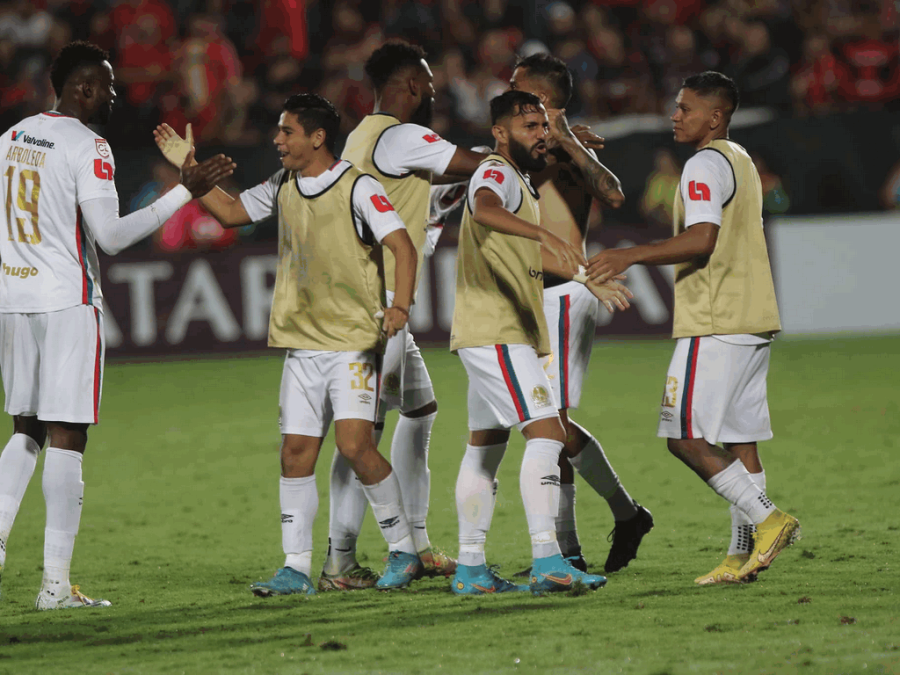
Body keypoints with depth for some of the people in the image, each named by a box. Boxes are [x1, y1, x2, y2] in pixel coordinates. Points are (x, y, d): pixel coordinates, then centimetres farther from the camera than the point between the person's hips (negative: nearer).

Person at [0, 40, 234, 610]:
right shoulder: (88, 147, -11)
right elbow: (110, 237, -16)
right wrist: (185, 192, -14)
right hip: (68, 302, -7)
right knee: (67, 438, -5)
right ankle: (56, 583, -7)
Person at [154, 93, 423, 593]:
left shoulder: (358, 189, -10)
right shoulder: (283, 189, 11)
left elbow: (402, 246, -16)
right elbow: (229, 212, 25)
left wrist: (400, 306, -30)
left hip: (354, 344, -6)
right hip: (301, 344, 6)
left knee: (355, 445, -16)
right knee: (296, 451, 1)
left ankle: (403, 551, 0)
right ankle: (296, 569, 5)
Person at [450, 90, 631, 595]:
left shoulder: (518, 180, 20)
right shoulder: (497, 175, -13)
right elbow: (485, 211, -38)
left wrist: (589, 279, 45)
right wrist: (547, 237, -53)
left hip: (500, 335, 11)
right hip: (497, 334, -11)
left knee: (486, 445, 12)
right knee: (546, 434, -18)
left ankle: (471, 568, 15)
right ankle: (547, 560, -26)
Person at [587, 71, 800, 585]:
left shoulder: (706, 165, -11)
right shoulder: (742, 161, 19)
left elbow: (702, 239, -24)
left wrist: (632, 256, -24)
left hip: (715, 325, -10)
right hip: (754, 320, 10)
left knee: (686, 437, -9)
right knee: (738, 439, 8)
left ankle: (767, 520, -15)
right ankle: (744, 553, 5)